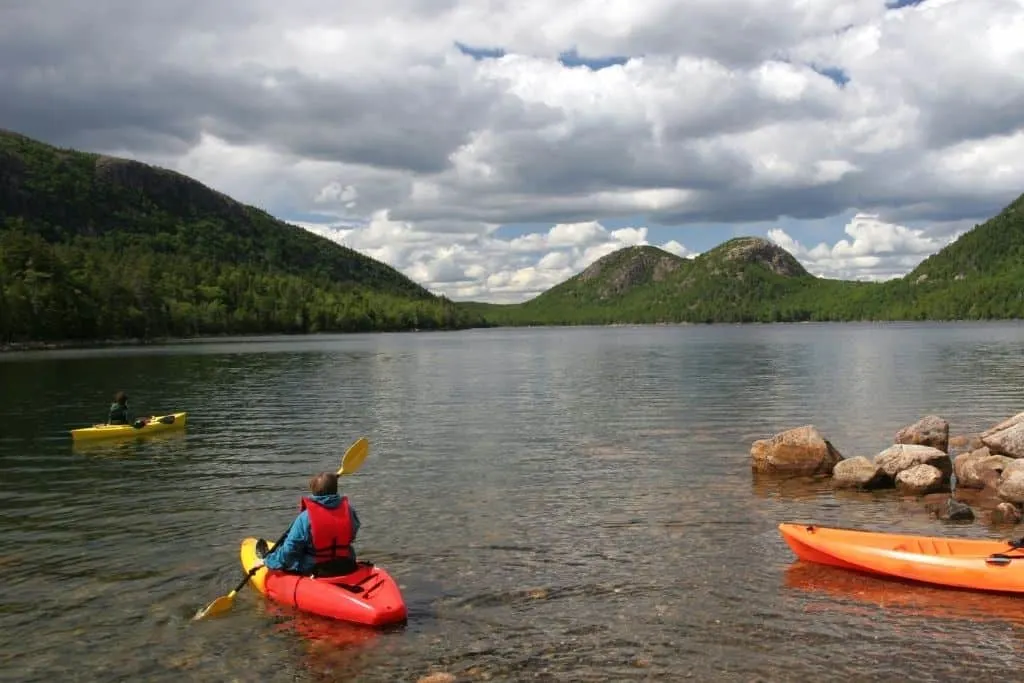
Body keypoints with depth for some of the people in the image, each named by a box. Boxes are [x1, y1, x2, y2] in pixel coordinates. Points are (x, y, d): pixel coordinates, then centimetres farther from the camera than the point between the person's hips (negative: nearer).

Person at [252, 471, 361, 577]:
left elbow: (290, 548, -14)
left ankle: (268, 558, 52)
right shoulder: (348, 509, -10)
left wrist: (267, 561, 0)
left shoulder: (305, 517, -19)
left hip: (312, 571, -4)